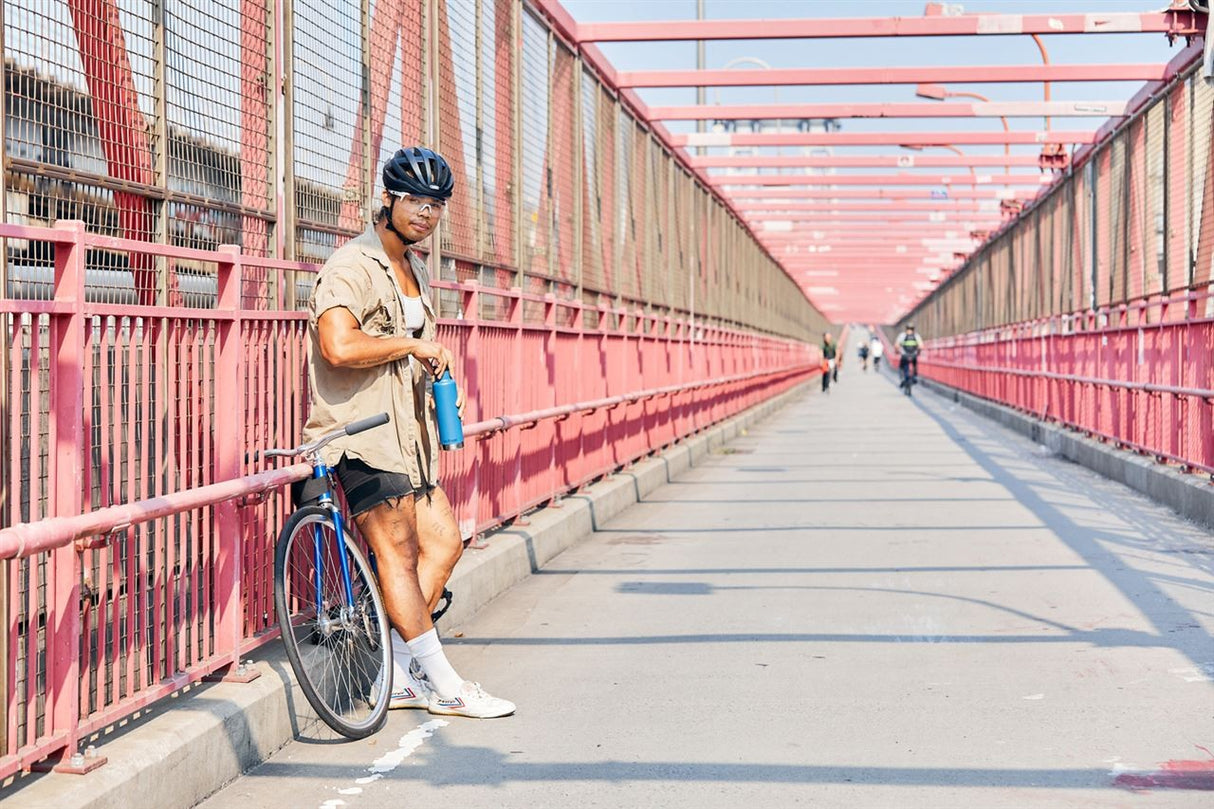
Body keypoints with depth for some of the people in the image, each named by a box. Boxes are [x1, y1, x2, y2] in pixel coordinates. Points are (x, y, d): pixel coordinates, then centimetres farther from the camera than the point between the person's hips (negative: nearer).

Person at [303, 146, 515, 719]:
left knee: (443, 541, 7)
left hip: (405, 431, 10)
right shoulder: (352, 266, -13)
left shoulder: (414, 270, 18)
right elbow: (340, 347, -29)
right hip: (359, 430, -10)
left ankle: (398, 673, 14)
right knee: (399, 552, -5)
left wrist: (437, 385, 13)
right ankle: (443, 684, 2)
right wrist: (411, 344, -17)